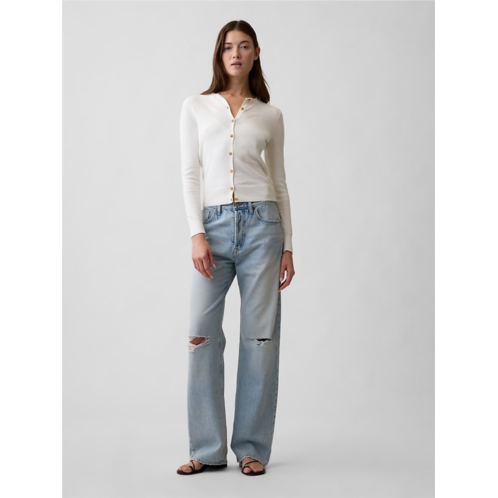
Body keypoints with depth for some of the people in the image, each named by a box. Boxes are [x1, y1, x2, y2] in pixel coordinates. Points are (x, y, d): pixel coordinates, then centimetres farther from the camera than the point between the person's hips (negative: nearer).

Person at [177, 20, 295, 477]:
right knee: (203, 335, -3)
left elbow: (280, 182, 12)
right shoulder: (196, 107, 10)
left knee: (260, 335, 1)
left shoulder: (270, 115, 11)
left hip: (260, 222, 0)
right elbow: (190, 175, 4)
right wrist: (197, 234, -8)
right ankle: (208, 450, 8)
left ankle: (253, 448, 11)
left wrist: (288, 246, 7)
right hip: (214, 225, 0)